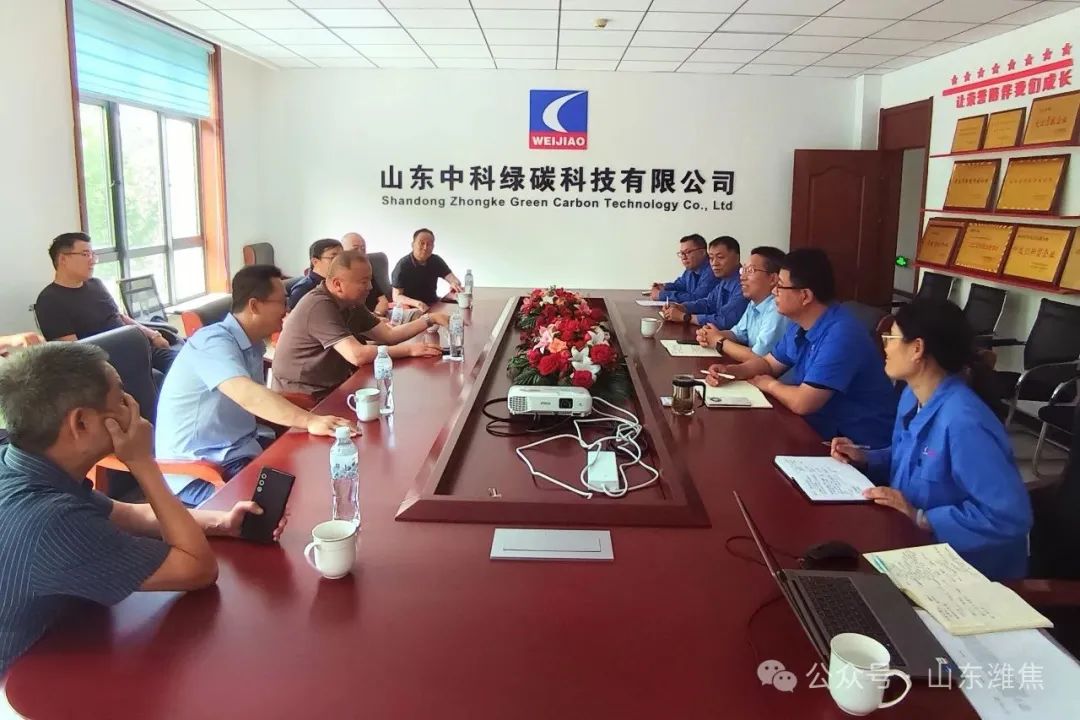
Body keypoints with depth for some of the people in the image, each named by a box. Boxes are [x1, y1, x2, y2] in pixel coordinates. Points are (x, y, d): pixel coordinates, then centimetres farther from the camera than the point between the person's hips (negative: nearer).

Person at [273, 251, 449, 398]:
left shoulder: (351, 304, 6)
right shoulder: (320, 306, -23)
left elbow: (389, 335, 8)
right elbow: (357, 355, -30)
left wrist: (430, 319, -1)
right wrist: (409, 350, -22)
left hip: (332, 388, 8)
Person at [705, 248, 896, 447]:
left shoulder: (840, 335, -27)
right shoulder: (800, 326, 3)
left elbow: (802, 403, -30)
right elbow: (769, 364, 18)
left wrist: (769, 384, -10)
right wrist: (730, 371, -2)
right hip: (827, 426, 8)